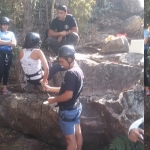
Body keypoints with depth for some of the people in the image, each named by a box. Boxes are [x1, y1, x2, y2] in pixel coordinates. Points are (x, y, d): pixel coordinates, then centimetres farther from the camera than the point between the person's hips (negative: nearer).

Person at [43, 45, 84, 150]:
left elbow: (68, 95, -29)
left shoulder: (71, 73, -25)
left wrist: (54, 100, -14)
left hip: (68, 110, -10)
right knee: (77, 133, 19)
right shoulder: (78, 70, 6)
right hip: (76, 107, 10)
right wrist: (50, 88, 10)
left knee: (70, 139, 2)